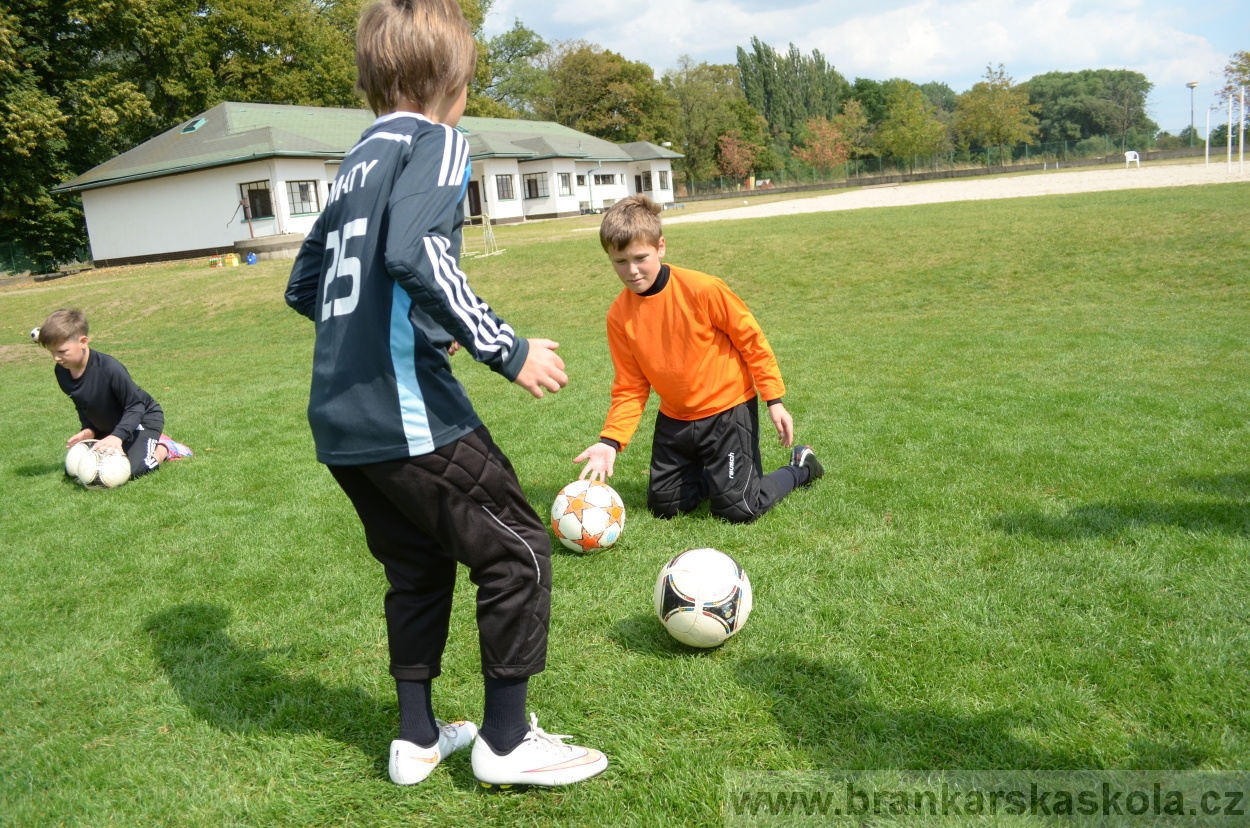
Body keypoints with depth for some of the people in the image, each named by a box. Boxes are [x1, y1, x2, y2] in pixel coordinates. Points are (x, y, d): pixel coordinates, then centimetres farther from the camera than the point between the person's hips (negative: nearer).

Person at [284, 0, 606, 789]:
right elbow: (413, 251, -24)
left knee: (419, 566, 21)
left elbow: (302, 287, 22)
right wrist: (508, 350, -20)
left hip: (340, 420, 9)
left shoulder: (359, 162, 18)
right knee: (518, 551, 5)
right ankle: (507, 741, 15)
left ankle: (417, 737, 30)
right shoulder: (438, 141, -5)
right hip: (409, 413, -8)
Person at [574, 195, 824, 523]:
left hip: (727, 409, -5)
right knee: (663, 505, 12)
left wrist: (774, 400, -11)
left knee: (737, 510, -6)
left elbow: (751, 339, -12)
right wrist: (611, 440, -18)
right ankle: (718, 472, 36)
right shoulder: (619, 315, -10)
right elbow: (630, 387, -5)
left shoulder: (702, 289, -23)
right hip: (675, 418, 5)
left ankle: (800, 467, 21)